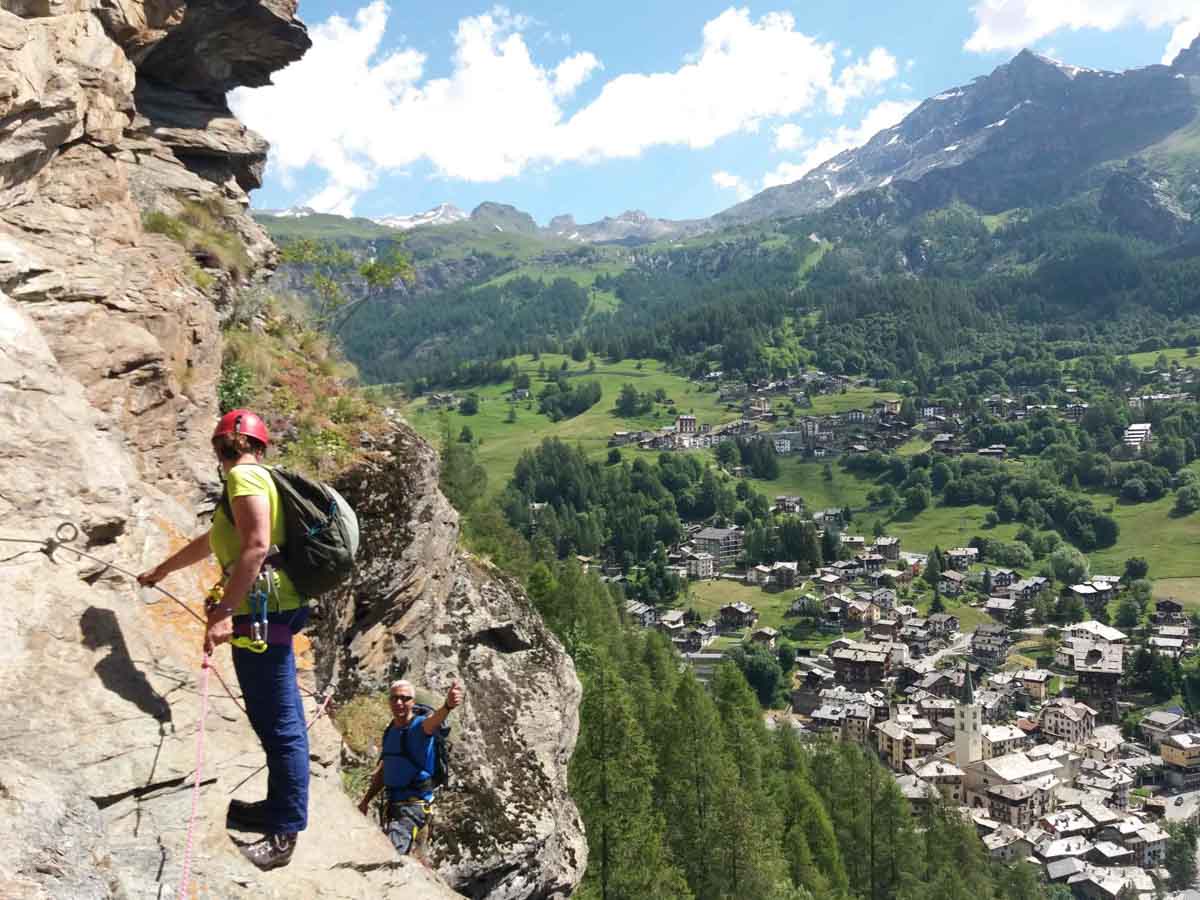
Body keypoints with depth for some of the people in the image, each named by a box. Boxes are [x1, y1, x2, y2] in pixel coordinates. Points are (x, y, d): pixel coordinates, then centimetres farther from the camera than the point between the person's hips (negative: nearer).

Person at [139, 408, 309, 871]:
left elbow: (257, 545, -22)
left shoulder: (243, 476, -7)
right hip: (265, 614, 10)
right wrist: (161, 570, 52)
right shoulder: (256, 478, 24)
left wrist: (223, 612, -25)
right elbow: (211, 541, 39)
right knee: (274, 721, 16)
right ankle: (279, 809, 26)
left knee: (280, 725, -5)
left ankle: (283, 833, 0)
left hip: (260, 614, -10)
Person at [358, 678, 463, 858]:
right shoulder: (390, 731, 9)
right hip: (394, 803, 8)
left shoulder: (419, 726, -14)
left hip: (415, 803, -8)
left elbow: (432, 721, -39)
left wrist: (447, 706, -61)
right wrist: (366, 800, 17)